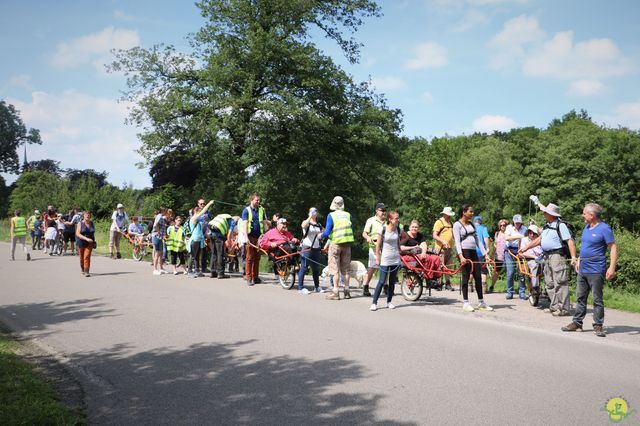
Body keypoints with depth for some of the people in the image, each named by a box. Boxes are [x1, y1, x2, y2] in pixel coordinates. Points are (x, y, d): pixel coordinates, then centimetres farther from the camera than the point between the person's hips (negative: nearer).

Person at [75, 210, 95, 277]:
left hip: (89, 243, 0)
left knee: (87, 257, -14)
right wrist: (86, 239, -27)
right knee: (81, 257, 14)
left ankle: (86, 272, -16)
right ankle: (82, 269, 39)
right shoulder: (80, 223, -7)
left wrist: (94, 241, 15)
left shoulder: (91, 223, 2)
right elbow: (78, 234, -17)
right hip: (81, 243, 0)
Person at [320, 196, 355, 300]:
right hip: (347, 244, 4)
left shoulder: (331, 215, -7)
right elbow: (352, 230, 9)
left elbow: (327, 232, -10)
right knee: (346, 269, 11)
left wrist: (321, 236, 9)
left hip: (336, 243, -4)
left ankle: (335, 292, 0)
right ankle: (346, 291, 14)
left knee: (335, 269, 1)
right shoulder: (348, 215, 4)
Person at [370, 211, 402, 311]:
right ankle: (374, 302, -2)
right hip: (385, 259, -5)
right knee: (382, 281, -7)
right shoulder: (383, 230, -11)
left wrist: (399, 250, 10)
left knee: (392, 281, 8)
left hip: (396, 259, 5)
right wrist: (377, 258, -6)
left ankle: (389, 302, 18)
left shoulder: (398, 230, 2)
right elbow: (378, 245, -7)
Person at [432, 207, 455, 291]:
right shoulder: (439, 222, -4)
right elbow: (434, 236, -12)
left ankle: (448, 283, 14)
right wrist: (442, 241, -25)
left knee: (449, 266, 8)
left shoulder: (450, 223, 20)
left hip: (449, 248, 8)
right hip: (441, 248, -7)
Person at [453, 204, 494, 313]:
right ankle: (466, 303, 2)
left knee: (478, 277, 6)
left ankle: (481, 302, 13)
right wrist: (461, 256, -24)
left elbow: (477, 240, 18)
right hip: (464, 252, -7)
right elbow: (457, 241, -12)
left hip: (473, 252, 7)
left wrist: (485, 253, 10)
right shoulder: (457, 224, -3)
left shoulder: (471, 224, 18)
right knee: (466, 277, -4)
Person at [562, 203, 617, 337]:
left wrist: (612, 267, -21)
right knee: (580, 298, 12)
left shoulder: (604, 229, -12)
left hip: (596, 271, -8)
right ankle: (577, 323, 20)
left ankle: (598, 326, 8)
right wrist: (578, 261, 21)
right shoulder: (586, 227, 12)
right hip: (582, 270, 8)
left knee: (597, 300, 1)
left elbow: (613, 248, -14)